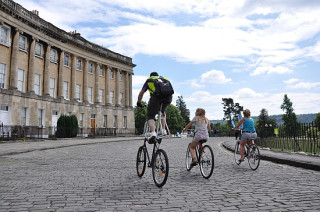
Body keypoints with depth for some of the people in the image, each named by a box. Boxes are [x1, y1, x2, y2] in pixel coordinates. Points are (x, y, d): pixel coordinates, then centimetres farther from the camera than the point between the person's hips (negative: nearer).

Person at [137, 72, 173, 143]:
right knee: (162, 111, 30)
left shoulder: (149, 80, 29)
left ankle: (153, 133, -17)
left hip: (156, 96, -3)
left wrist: (138, 102, 44)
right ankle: (163, 130, 22)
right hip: (168, 97, 3)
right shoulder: (165, 79, 36)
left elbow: (141, 93, 30)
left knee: (150, 116, 7)